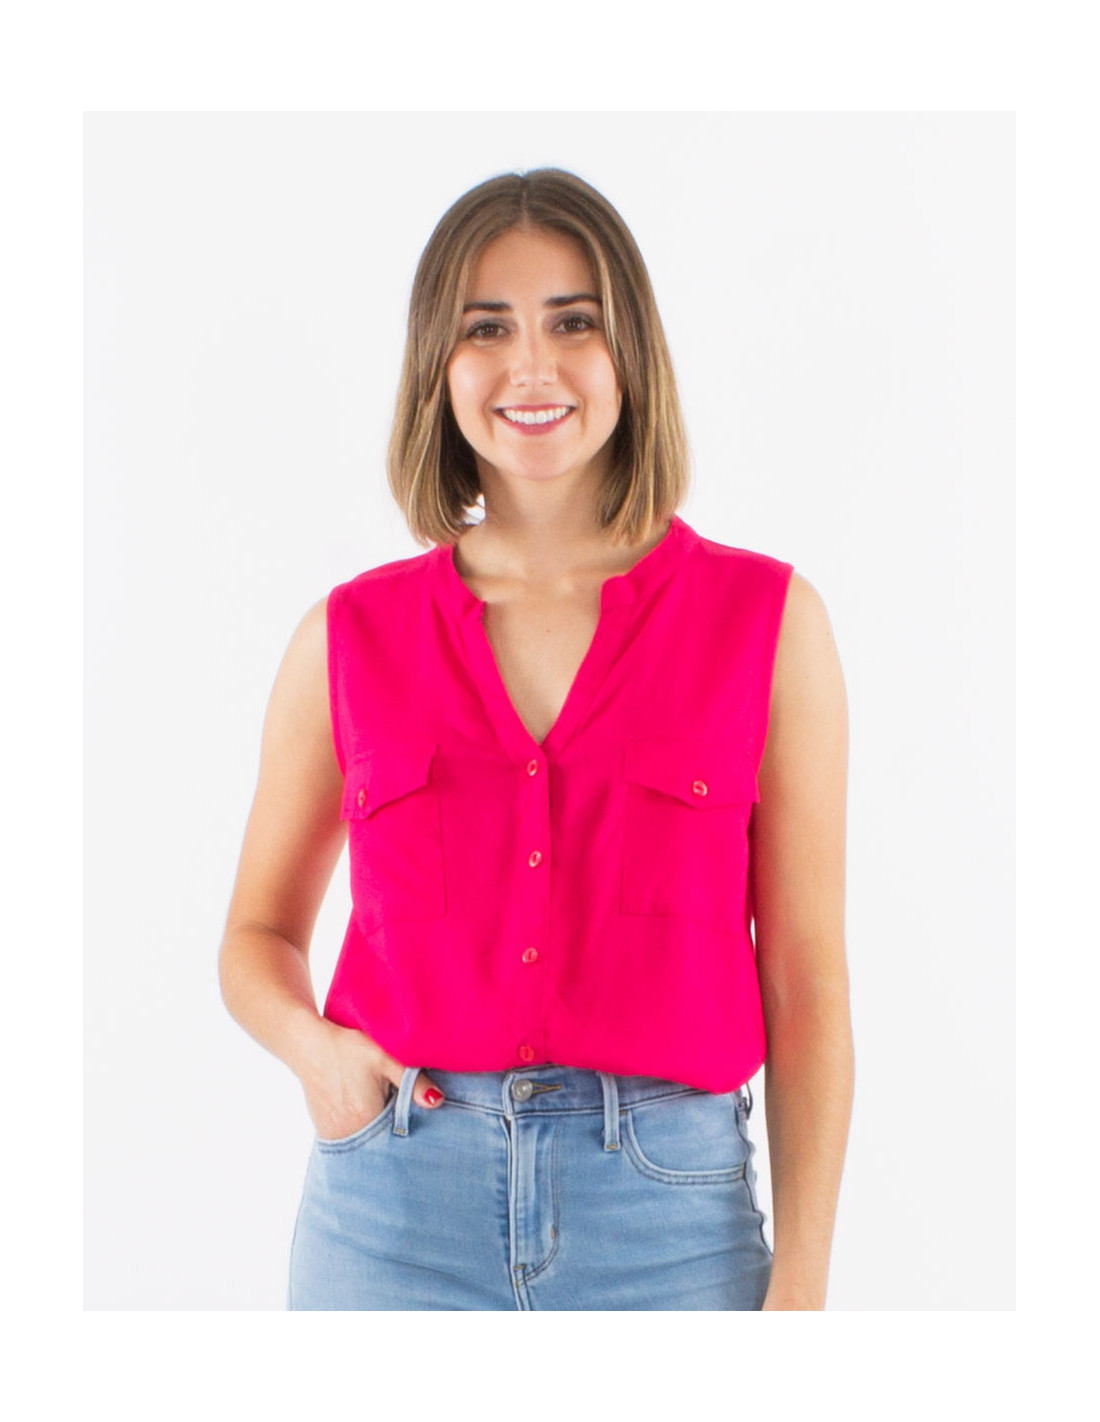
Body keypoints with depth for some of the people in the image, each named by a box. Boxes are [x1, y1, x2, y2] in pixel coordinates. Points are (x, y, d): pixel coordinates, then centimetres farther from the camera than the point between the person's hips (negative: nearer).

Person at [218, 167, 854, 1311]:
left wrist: (801, 1283, -5)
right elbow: (259, 934, 13)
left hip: (669, 1211, -1)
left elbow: (805, 979, -1)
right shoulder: (350, 636, 3)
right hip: (394, 1208, 1)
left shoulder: (768, 621, -1)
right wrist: (313, 1045, -8)